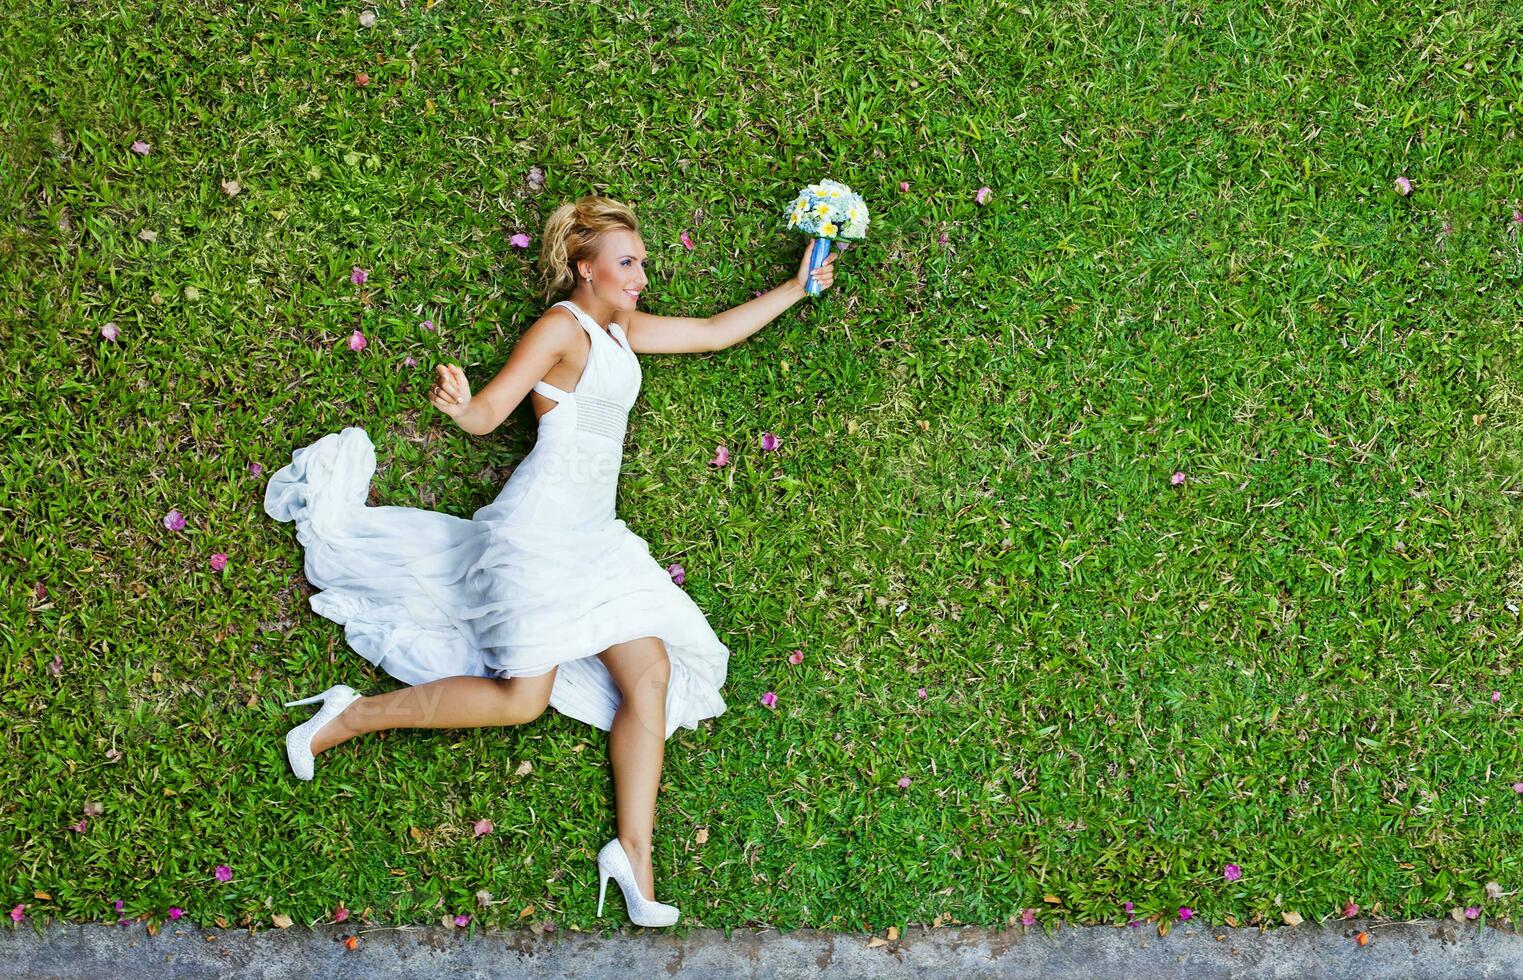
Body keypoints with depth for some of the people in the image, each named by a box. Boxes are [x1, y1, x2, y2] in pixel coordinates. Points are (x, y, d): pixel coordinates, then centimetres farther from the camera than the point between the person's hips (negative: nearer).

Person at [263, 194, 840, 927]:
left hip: (592, 537, 8)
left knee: (651, 672, -6)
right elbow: (488, 414, -13)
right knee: (521, 697, -16)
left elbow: (715, 331, 26)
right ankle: (349, 718, -2)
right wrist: (460, 404, -36)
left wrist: (796, 288, 25)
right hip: (540, 529, -8)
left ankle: (634, 855, -7)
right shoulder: (563, 327, -6)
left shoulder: (622, 329, 17)